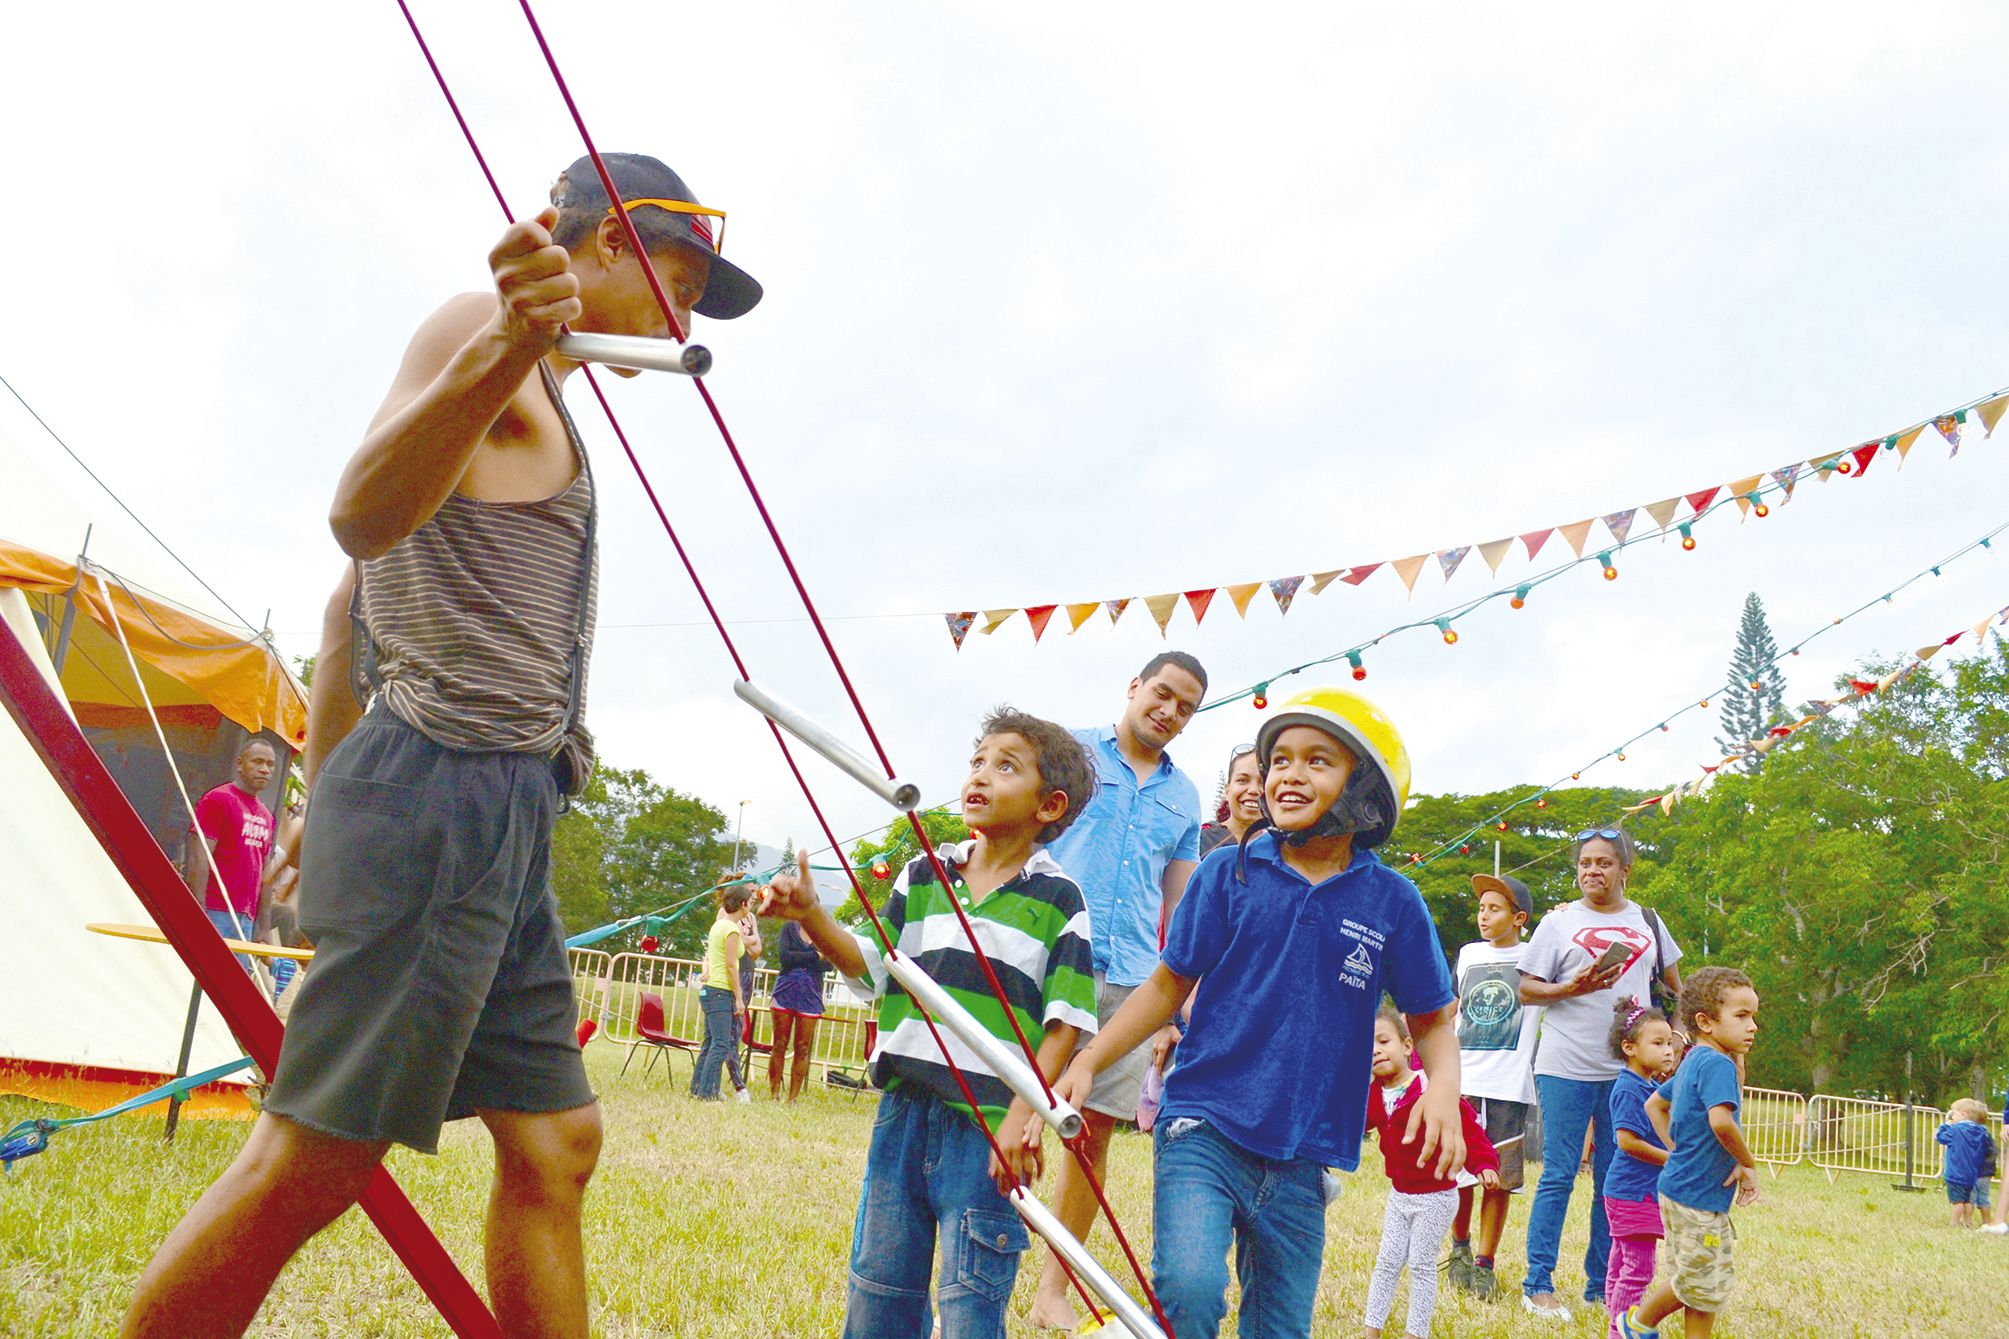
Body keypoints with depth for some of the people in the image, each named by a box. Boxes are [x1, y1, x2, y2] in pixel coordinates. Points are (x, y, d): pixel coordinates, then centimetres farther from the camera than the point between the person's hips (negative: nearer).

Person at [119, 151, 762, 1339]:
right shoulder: (476, 329, -3)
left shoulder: (535, 393, 25)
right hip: (445, 798, -10)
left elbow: (350, 602, 28)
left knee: (555, 1143, 8)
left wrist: (326, 805, 30)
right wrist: (497, 355, -40)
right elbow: (362, 518, -23)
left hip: (503, 817, 10)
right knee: (315, 1158, -9)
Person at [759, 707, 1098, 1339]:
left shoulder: (1057, 897, -3)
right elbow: (873, 966, 9)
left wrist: (1024, 1115, -15)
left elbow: (1065, 1022, -6)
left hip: (990, 1123, -4)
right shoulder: (922, 876, 10)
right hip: (905, 1107, 4)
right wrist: (810, 914, -6)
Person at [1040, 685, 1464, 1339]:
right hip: (1203, 1127, -2)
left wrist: (1443, 1087, -10)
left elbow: (1432, 1019, 11)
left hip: (1303, 1154, 2)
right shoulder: (1228, 872, 0)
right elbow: (1169, 985, 7)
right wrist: (1088, 1061, -2)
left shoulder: (1393, 901, 1)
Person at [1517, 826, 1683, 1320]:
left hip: (1629, 1069, 3)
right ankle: (1538, 1283, 3)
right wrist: (1573, 989, -15)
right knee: (1559, 1175, -4)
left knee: (1614, 1180, 7)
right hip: (1567, 1067, -3)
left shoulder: (1646, 922, 12)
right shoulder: (1560, 921, 3)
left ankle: (1600, 1287, 16)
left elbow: (1674, 983, 23)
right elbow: (1527, 989, 0)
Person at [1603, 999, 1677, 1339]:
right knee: (1638, 1267, -6)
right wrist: (1670, 1158, -15)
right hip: (1633, 1191, -10)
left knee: (1622, 1264, 16)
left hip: (1645, 1191, 10)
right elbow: (1627, 1140, -22)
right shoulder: (1628, 1089, -17)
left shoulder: (1653, 1087, 13)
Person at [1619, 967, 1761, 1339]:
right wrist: (1747, 1163, -17)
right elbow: (1721, 1122, -33)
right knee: (1704, 1282, 3)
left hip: (1682, 1187, 10)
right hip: (1699, 1196, -10)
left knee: (1709, 1284, 15)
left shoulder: (1693, 1063, 13)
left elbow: (1655, 1104, 25)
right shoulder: (1718, 1064, -17)